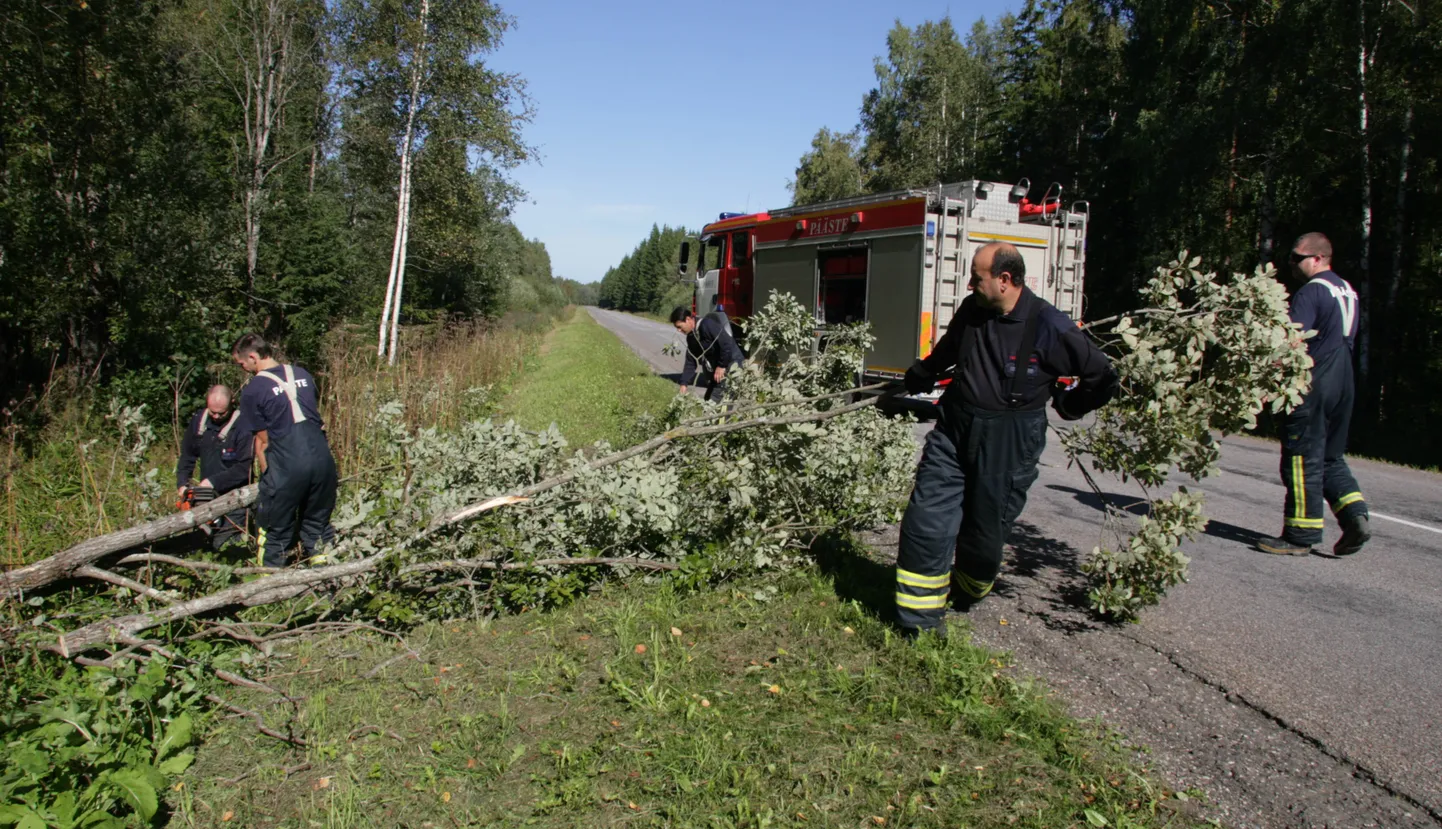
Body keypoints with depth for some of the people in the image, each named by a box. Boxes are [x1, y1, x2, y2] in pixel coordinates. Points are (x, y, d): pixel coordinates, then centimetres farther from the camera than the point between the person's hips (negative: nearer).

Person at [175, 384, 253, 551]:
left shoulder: (242, 426, -17)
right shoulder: (199, 420, 3)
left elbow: (244, 468, -19)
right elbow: (187, 455, 12)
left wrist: (214, 481, -19)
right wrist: (182, 484, 3)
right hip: (208, 494, 7)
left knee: (222, 546, -9)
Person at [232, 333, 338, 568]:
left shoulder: (252, 390, -2)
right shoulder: (302, 374, 13)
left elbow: (263, 440, 2)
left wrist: (266, 475, 14)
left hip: (287, 466, -5)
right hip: (322, 458, 5)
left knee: (276, 531, 12)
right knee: (318, 525, 18)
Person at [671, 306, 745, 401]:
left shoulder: (707, 324, -20)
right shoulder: (691, 337, 9)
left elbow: (727, 344, -26)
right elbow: (690, 362, 13)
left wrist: (722, 366, -19)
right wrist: (684, 384, 4)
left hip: (731, 366, -10)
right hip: (716, 369, 10)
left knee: (713, 401, -14)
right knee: (708, 400, 13)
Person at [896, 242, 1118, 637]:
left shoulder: (1049, 327, -14)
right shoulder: (971, 310, 2)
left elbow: (1103, 379, -3)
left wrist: (1064, 405, 8)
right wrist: (920, 375, 40)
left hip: (1009, 444, -4)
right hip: (954, 430, 4)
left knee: (986, 532, 8)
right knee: (925, 522, -5)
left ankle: (965, 597, 39)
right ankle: (920, 619, 8)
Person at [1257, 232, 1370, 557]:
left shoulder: (1310, 292, -13)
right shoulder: (1347, 292, 17)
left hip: (1312, 387, -9)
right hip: (1343, 386, 9)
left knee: (1303, 460, -3)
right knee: (1330, 458, 17)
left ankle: (1300, 536, 2)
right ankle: (1355, 515, 4)